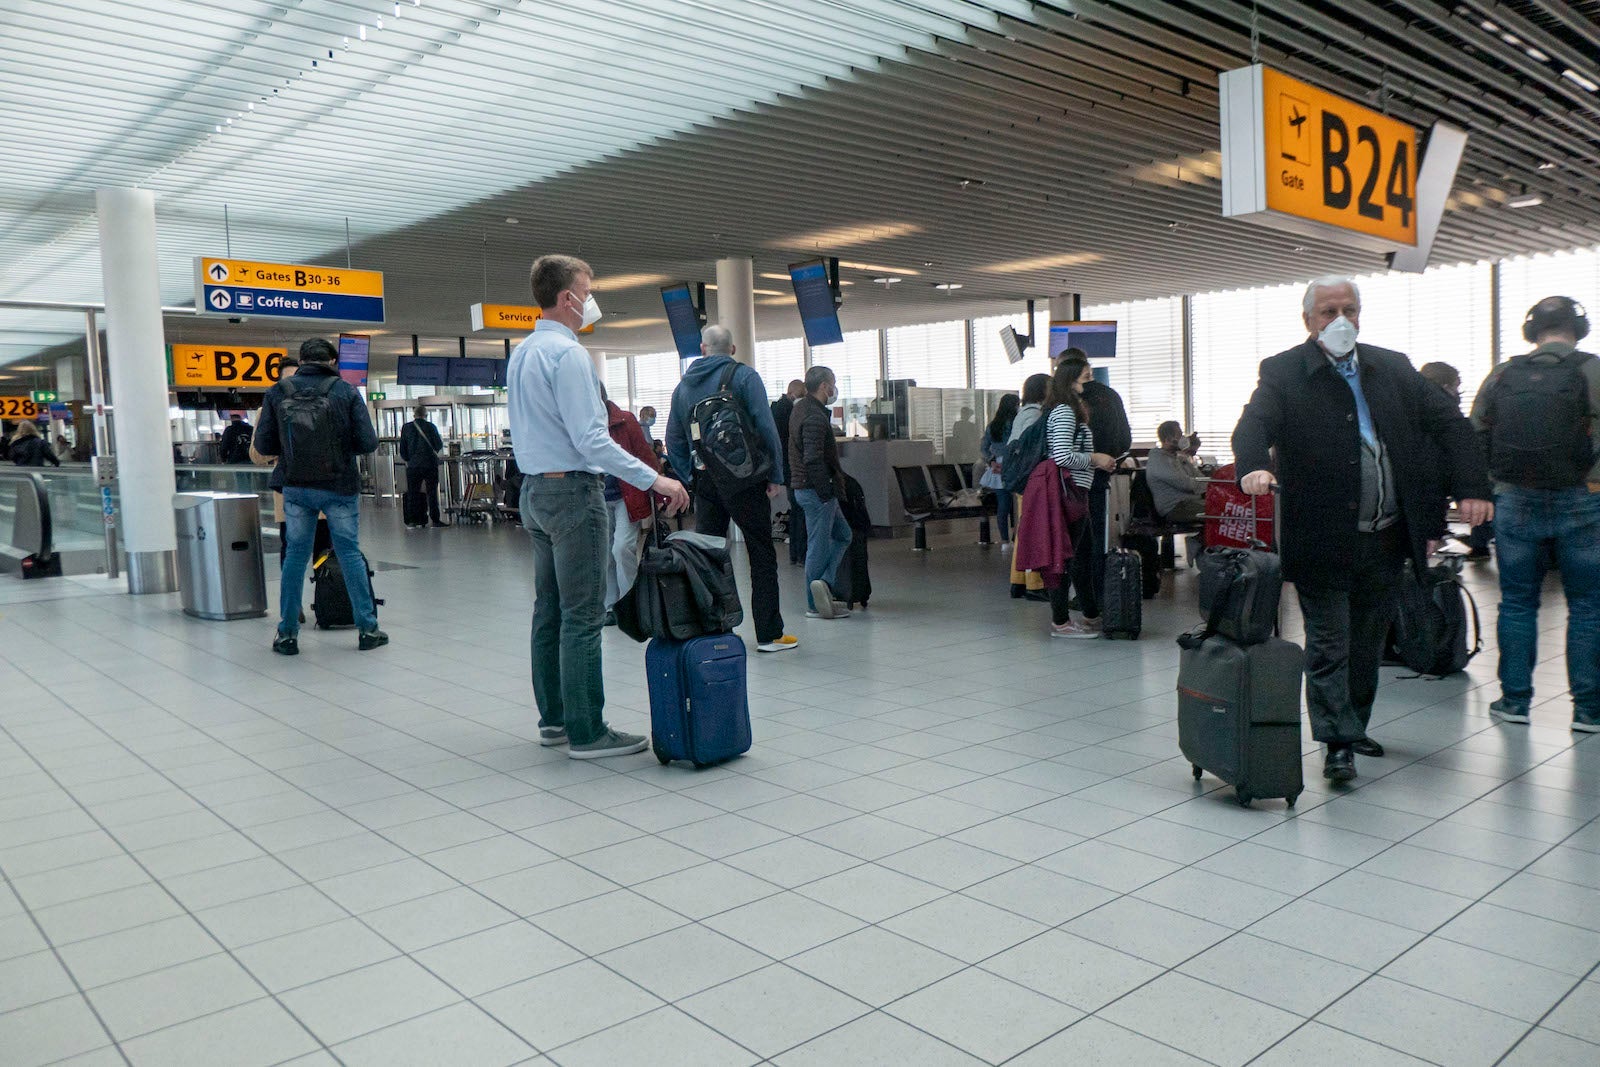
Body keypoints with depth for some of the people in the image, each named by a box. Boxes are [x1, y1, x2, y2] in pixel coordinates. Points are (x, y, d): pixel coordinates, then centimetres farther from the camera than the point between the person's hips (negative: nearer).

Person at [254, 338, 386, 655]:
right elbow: (368, 443, -9)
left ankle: (287, 634, 14)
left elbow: (263, 445, -1)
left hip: (296, 488, 2)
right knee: (350, 554, 7)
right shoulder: (346, 391, -5)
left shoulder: (277, 392, 0)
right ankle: (368, 629, 10)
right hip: (340, 487, -1)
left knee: (295, 555, 11)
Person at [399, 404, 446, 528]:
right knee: (432, 492, 5)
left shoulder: (407, 427, 1)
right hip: (430, 465, -1)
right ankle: (435, 520, 4)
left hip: (413, 465, 1)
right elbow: (439, 446, -1)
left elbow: (402, 450, 4)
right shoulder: (431, 427, -5)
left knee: (413, 493, 7)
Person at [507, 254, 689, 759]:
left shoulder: (520, 354, 15)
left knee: (549, 612, 12)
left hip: (534, 491, 10)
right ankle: (586, 732, -4)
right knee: (582, 618, -7)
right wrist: (654, 479, -20)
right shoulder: (568, 353, -15)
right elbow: (590, 440, -21)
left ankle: (553, 718, 20)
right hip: (572, 491, -10)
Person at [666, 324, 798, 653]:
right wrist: (776, 475, -6)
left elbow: (674, 441, 12)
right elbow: (766, 426, -11)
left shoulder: (684, 385, 11)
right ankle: (769, 633, 3)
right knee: (762, 555, 2)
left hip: (705, 483, 5)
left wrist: (692, 477, 15)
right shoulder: (743, 375, -3)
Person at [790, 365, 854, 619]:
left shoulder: (802, 408, 14)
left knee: (842, 535, 17)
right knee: (819, 546, -3)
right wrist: (827, 492, -20)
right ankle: (815, 605, 5)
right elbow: (813, 459, -25)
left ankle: (823, 585, 9)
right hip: (816, 490, -10)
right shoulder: (815, 417, -18)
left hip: (805, 487, 10)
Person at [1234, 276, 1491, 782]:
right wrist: (1254, 468, -43)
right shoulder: (1283, 372, -4)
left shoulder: (1393, 367, 10)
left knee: (1368, 642, 17)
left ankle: (1354, 726, 32)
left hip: (1385, 537, 5)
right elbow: (1253, 424, -21)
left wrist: (1471, 487, -6)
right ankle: (1338, 742, 8)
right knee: (1328, 645, 0)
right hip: (1323, 540, -5)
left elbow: (1450, 423, 8)